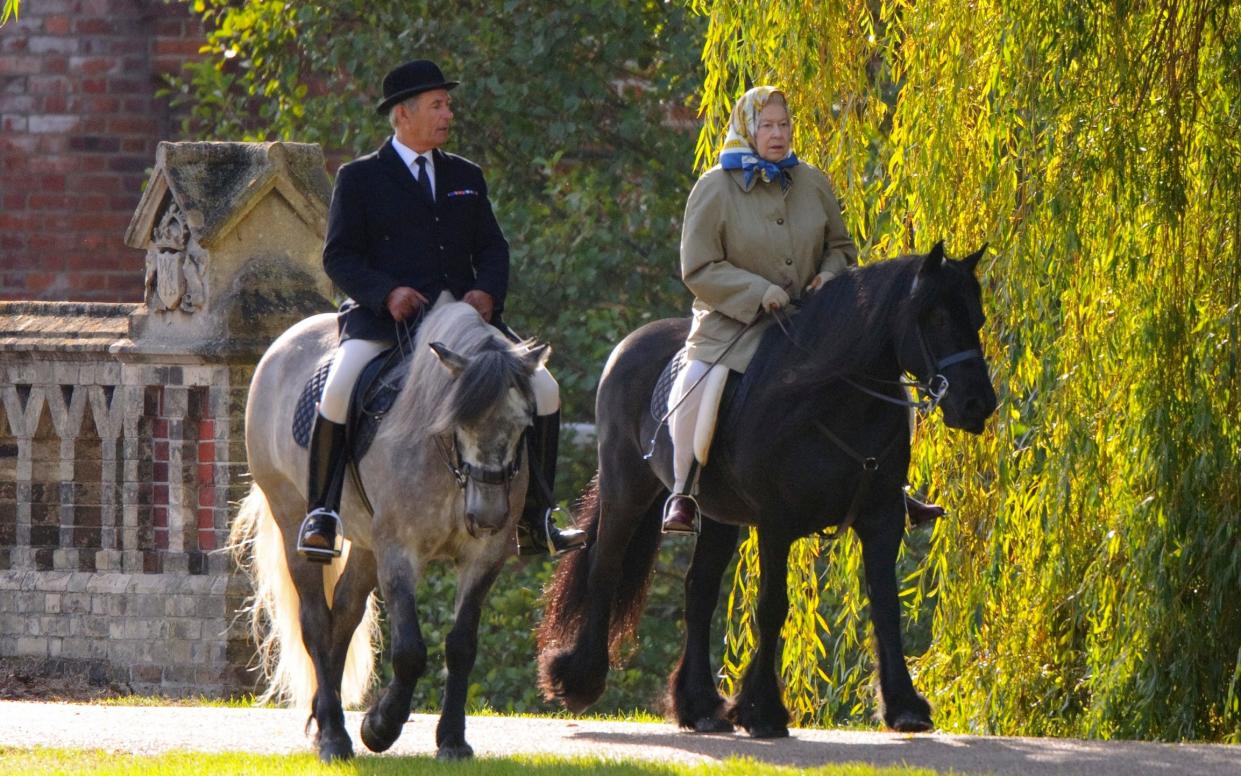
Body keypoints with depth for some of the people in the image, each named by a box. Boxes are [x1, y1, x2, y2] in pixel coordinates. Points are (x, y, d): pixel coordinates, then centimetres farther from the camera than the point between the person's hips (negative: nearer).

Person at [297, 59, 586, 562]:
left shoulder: (465, 177, 21)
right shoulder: (360, 179, 7)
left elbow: (491, 247, 16)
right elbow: (339, 257, 0)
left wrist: (486, 292, -6)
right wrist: (387, 292, -18)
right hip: (383, 318, -4)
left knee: (543, 389, -6)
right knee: (339, 392, -30)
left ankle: (533, 520, 5)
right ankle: (321, 513, -14)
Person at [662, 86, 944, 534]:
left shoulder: (812, 183, 6)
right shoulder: (714, 189, -8)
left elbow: (841, 246, 16)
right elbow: (699, 269, -11)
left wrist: (829, 275, -7)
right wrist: (758, 292, -22)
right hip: (733, 322, -4)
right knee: (696, 388, -30)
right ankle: (682, 495, -16)